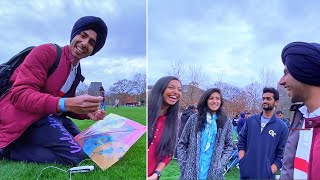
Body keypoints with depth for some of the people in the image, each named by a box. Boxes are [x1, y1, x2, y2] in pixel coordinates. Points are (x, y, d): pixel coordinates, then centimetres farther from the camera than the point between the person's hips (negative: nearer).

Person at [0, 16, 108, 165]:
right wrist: (66, 104, -36)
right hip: (22, 113, -9)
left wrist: (87, 113, -3)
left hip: (49, 114, 9)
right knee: (74, 155, -21)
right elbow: (19, 94, -23)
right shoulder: (46, 52, -13)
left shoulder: (77, 71, 11)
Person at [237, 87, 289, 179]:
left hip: (266, 175, -2)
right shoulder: (251, 120, 3)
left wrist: (269, 172, -12)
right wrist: (242, 163, -5)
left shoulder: (282, 127, -3)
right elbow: (241, 142, 5)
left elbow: (281, 155, -4)